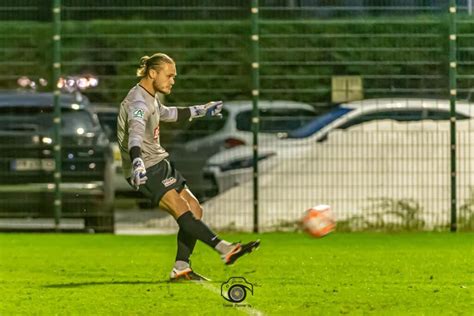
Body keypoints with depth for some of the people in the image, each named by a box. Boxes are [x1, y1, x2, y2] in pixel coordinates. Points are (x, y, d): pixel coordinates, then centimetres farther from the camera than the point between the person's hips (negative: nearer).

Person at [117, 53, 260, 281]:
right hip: (145, 171, -11)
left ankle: (181, 268, 3)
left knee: (195, 210, 3)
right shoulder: (138, 103, -19)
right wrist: (137, 162, -56)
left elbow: (166, 114, 37)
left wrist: (200, 110, 45)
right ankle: (225, 249, -35)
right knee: (182, 210, -23)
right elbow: (135, 133, -38)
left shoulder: (151, 98, 14)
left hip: (159, 163, 11)